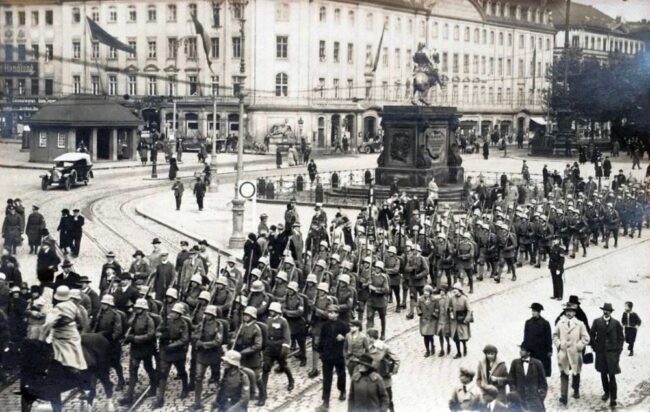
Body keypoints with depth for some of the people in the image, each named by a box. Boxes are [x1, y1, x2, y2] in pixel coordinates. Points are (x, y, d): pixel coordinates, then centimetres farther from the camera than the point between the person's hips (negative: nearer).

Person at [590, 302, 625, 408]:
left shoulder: (616, 323, 1)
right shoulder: (597, 322, 2)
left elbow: (621, 338, 6)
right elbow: (592, 336, 7)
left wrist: (618, 350, -1)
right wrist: (595, 347, 0)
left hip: (612, 352, -2)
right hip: (600, 352, 2)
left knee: (612, 375, -6)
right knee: (603, 374, 12)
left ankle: (613, 398, -4)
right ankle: (606, 392, 29)